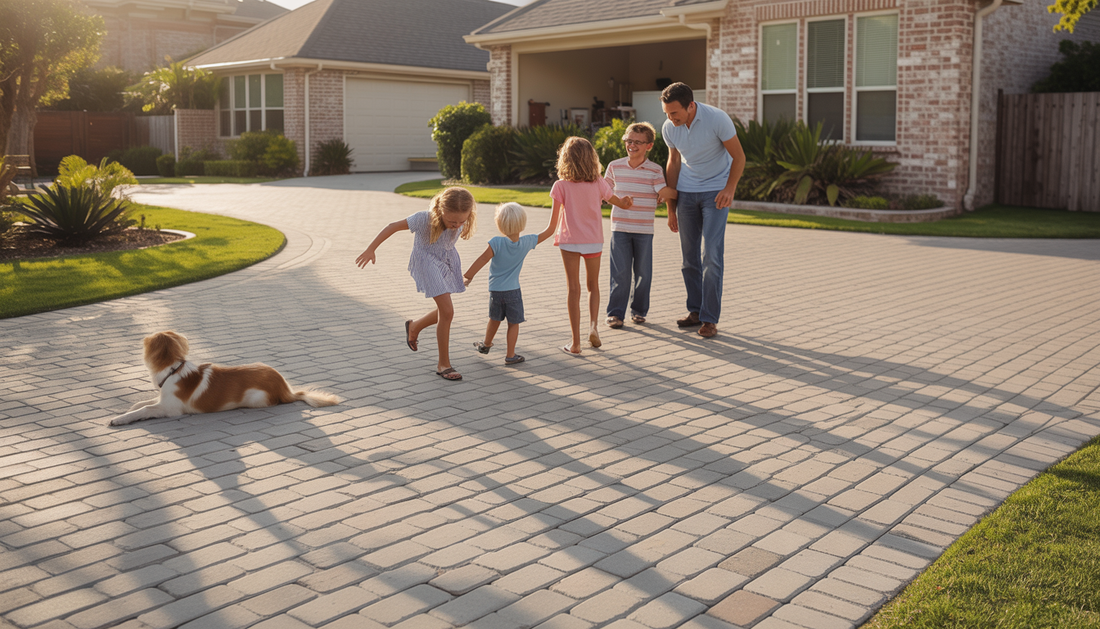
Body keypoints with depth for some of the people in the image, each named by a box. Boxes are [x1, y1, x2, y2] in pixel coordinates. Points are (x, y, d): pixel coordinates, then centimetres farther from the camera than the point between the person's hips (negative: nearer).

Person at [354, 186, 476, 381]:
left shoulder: (462, 218, -19)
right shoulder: (424, 219, -32)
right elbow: (393, 227, -22)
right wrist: (370, 250, -15)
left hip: (448, 260, 6)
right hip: (427, 261, -6)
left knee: (444, 311, 13)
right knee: (447, 312, -14)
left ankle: (414, 326, 44)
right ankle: (444, 364, -2)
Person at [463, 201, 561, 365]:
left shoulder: (496, 243, -19)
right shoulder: (528, 242, -12)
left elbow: (482, 260, -15)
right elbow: (549, 230, -3)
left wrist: (467, 276, -4)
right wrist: (556, 208, 5)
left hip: (495, 290, 1)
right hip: (513, 290, -1)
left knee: (495, 319, 22)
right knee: (513, 323, 10)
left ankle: (486, 344, 42)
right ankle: (510, 355, 15)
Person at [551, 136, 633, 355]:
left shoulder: (561, 186, -8)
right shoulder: (598, 184, 0)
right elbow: (617, 201, 16)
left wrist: (555, 235, 10)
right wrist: (626, 203, 38)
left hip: (570, 241, -2)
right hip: (594, 241, 2)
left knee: (574, 289, 2)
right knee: (593, 286, 19)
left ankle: (575, 343, 2)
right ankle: (593, 325, -3)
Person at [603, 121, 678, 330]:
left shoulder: (655, 170, 0)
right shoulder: (615, 166, 5)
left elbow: (665, 193, -7)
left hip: (644, 230, 0)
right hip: (620, 228, 0)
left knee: (643, 273, 6)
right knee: (620, 273, -3)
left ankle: (639, 310, 22)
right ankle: (615, 312, 4)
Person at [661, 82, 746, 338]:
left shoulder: (717, 119, -21)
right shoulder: (669, 128, -7)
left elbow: (738, 156, -11)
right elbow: (673, 164, 7)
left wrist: (729, 188, -26)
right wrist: (671, 208, 9)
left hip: (716, 191, -4)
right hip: (686, 192, 4)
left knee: (711, 254, -11)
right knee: (689, 255, 6)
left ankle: (710, 318, -5)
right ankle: (696, 311, 18)